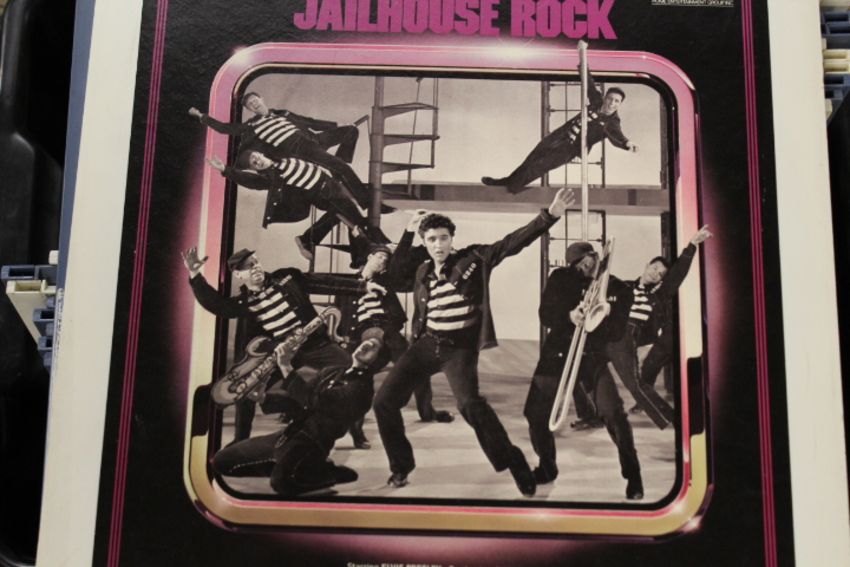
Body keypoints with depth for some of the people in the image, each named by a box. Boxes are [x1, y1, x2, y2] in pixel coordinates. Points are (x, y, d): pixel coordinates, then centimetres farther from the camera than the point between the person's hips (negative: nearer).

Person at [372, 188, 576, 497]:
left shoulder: (474, 258, -6)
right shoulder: (423, 273, 7)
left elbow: (514, 242, -16)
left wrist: (550, 215, -27)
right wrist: (413, 345, 22)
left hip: (460, 348, -5)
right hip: (427, 344, 5)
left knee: (469, 403, -27)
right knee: (384, 401, 0)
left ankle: (512, 461, -7)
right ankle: (401, 464, 21)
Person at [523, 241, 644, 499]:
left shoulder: (618, 289, -3)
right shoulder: (560, 278, -1)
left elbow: (616, 332, -9)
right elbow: (545, 315, -8)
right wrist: (569, 316, -28)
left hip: (592, 357, -2)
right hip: (556, 353, 2)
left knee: (613, 414, -16)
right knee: (535, 412, 0)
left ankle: (632, 474, 3)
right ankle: (547, 467, 25)